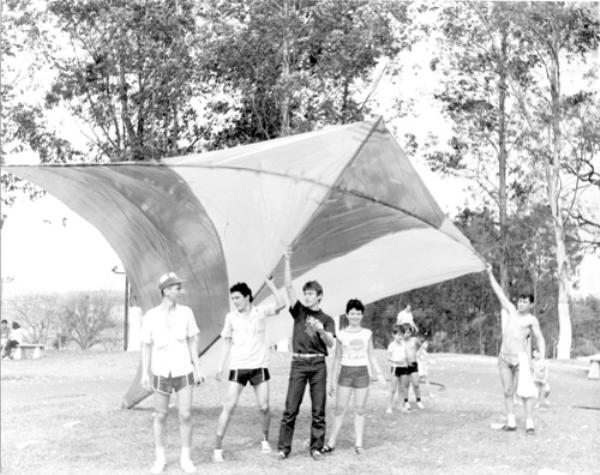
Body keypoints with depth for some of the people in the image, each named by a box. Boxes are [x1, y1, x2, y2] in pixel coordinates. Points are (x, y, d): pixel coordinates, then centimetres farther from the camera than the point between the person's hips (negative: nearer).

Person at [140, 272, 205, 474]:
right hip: (161, 373, 0)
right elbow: (146, 346, -2)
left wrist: (197, 368, -2)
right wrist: (145, 374, -6)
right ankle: (160, 457, 22)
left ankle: (185, 458, 12)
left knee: (186, 415, -2)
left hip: (183, 372, 0)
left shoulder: (186, 312, -5)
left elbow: (192, 341, 1)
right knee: (160, 416, 7)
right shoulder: (150, 316, -8)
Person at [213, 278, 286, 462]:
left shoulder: (260, 312, 0)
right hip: (238, 367, 0)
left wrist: (271, 286, -20)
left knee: (264, 407, 4)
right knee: (229, 405, -8)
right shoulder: (231, 317, 2)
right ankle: (218, 447, -4)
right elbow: (227, 343, 9)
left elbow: (280, 305, -16)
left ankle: (265, 439, 28)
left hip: (259, 366, 0)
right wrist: (221, 367, 6)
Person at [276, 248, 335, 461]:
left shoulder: (326, 319, 10)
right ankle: (283, 448, 1)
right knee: (291, 408, -3)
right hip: (299, 363, -1)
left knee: (319, 409, 2)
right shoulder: (299, 311, 9)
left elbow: (330, 344, -3)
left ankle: (316, 447, 10)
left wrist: (321, 331, -24)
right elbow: (288, 287, -1)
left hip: (318, 364, 1)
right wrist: (287, 262, -10)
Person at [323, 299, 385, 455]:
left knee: (359, 410, 3)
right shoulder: (341, 335, 3)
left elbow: (371, 356, 12)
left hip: (362, 373, 1)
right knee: (340, 409, -3)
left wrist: (379, 373, 1)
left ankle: (358, 443, 8)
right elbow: (337, 358, 8)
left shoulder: (367, 334, 7)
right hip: (345, 372, -1)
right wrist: (332, 381, 7)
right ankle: (331, 442, 2)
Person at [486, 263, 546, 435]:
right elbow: (499, 292, 9)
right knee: (508, 391, 5)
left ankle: (529, 424, -5)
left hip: (520, 358, -5)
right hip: (504, 358, 5)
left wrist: (542, 358, -19)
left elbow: (540, 340, -5)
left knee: (525, 392, -7)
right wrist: (490, 274, 5)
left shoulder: (532, 320, -3)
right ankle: (511, 423, 10)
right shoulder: (511, 310, 9)